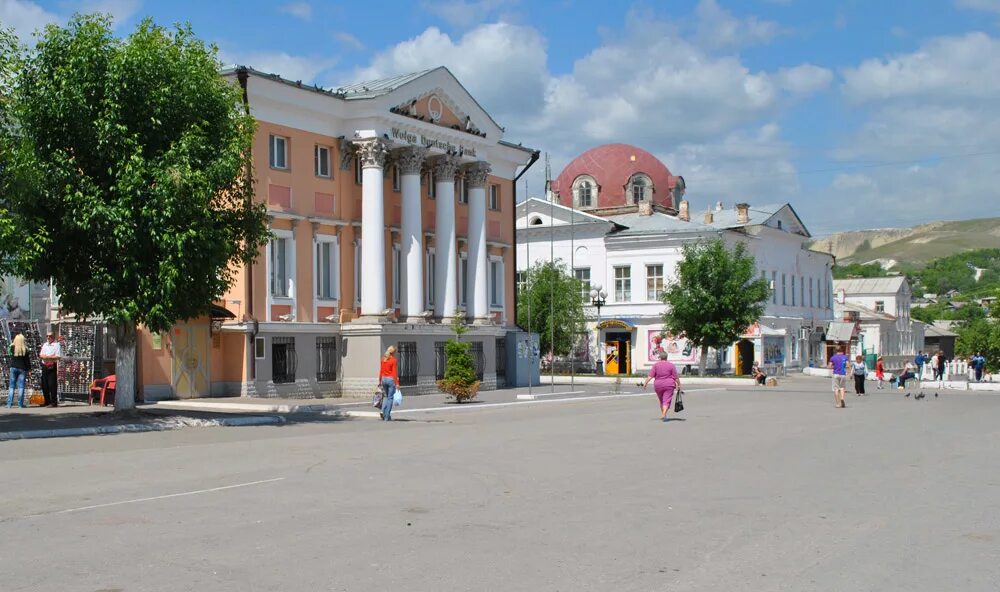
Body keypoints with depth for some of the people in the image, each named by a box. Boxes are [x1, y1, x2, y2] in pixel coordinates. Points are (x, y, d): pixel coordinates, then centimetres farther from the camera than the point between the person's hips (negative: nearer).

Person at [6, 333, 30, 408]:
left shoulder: (13, 347, -5)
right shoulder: (25, 349, -7)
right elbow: (27, 360, -3)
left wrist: (14, 342, 13)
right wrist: (28, 369, 4)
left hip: (13, 368, 1)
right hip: (22, 368, -1)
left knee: (12, 387, 7)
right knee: (21, 387, 2)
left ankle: (9, 404, 3)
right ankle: (20, 404, -1)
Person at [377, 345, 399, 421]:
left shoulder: (383, 359, 7)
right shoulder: (393, 360, -9)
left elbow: (381, 371, 10)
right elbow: (395, 372, -13)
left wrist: (380, 381, 17)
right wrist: (397, 383, -11)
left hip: (384, 379, 5)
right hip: (391, 379, -5)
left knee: (385, 396, 20)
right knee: (390, 398, 1)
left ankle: (383, 411, 0)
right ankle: (387, 417, 1)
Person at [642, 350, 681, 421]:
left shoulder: (656, 365, -1)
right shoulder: (671, 365, -2)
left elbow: (650, 375, -9)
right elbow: (676, 377, -3)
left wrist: (645, 383, -9)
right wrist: (679, 385, 6)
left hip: (658, 385, 2)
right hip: (669, 385, -2)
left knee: (661, 401, 19)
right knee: (666, 401, -6)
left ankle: (663, 414, 25)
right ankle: (663, 415, -22)